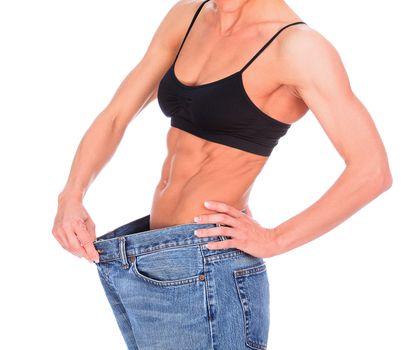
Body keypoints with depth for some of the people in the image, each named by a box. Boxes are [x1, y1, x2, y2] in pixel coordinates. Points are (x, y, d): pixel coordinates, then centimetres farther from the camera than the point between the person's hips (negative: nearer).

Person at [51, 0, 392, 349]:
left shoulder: (298, 44, -14)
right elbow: (114, 119, 8)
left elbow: (373, 171, -19)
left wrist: (274, 240, -16)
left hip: (200, 277, -7)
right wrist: (70, 198, -7)